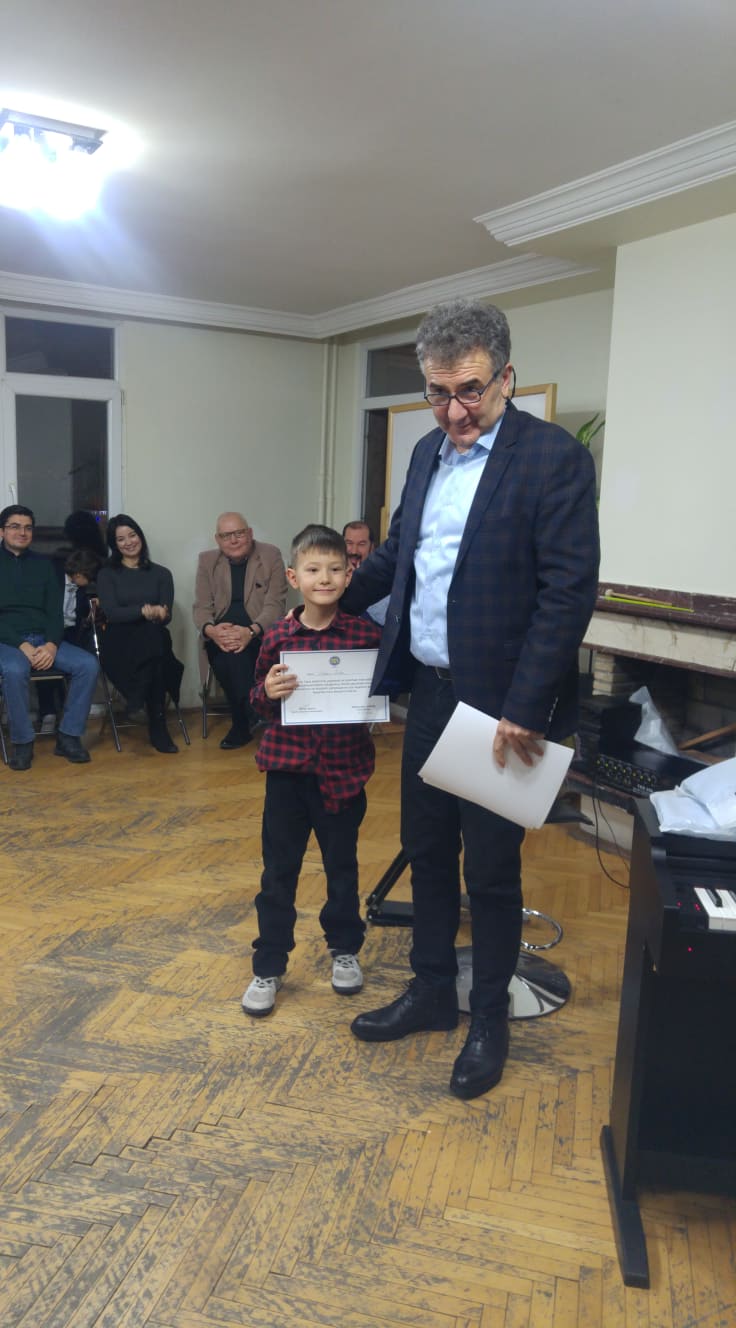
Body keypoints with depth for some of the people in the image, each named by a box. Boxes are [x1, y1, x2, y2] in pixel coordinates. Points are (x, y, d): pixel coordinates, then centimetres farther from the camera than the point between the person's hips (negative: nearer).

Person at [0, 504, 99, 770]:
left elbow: (55, 611, 9)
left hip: (44, 639, 4)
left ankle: (68, 736, -12)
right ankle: (22, 742, -18)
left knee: (88, 664, -22)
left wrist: (51, 645, -11)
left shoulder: (43, 564, 15)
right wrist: (22, 645, -18)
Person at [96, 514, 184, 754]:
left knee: (154, 634, -37)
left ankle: (137, 702, -33)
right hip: (119, 644, -1)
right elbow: (111, 612, -4)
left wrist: (155, 614, -21)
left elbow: (166, 617, 4)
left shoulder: (161, 574, 16)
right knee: (150, 633, -36)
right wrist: (144, 611, -22)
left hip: (153, 642, 1)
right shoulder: (107, 574, 13)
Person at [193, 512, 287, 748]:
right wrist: (211, 630, -22)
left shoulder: (271, 556, 0)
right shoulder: (207, 561, 9)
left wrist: (251, 631, -28)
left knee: (236, 651, -33)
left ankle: (242, 724, -15)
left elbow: (275, 604, -8)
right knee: (231, 653, -32)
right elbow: (201, 607, 3)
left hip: (260, 633, -2)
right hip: (221, 634, 2)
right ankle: (255, 716, -14)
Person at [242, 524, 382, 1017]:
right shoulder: (278, 638, -4)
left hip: (343, 770, 0)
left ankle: (345, 949, 38)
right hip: (288, 768, 0)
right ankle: (269, 967, 22)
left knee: (342, 865, 17)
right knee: (278, 871, 9)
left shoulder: (367, 635, -6)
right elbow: (260, 702, 4)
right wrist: (267, 692, -16)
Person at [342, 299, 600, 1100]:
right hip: (428, 691, 7)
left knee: (490, 870, 7)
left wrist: (524, 709, -21)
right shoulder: (429, 453, 9)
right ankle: (431, 992, 38)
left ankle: (489, 1020, 29)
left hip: (498, 703, -6)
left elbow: (569, 591, -18)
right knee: (426, 851, 18)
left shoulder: (555, 458, -13)